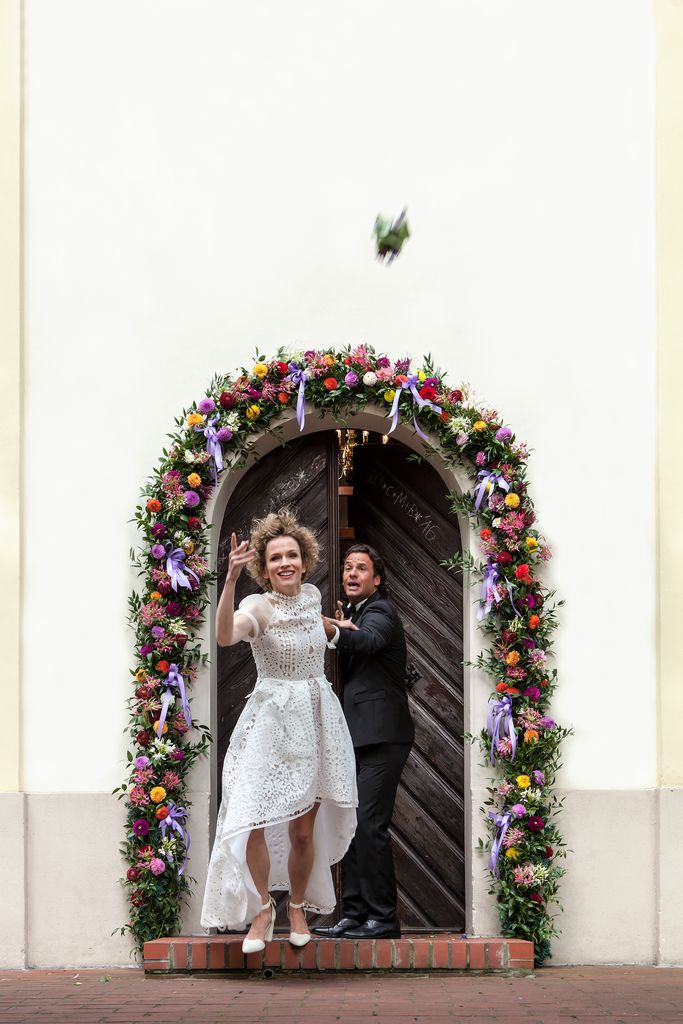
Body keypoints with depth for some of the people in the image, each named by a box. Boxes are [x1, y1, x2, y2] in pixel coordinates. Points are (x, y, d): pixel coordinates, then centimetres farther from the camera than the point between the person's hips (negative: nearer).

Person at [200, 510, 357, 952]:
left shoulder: (313, 595, 3)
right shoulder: (259, 607, -14)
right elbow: (225, 636, -39)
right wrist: (230, 580, -49)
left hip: (317, 721, 4)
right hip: (271, 724, -4)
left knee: (303, 830, 8)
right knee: (252, 824, -12)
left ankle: (298, 907, 29)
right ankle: (262, 908, 10)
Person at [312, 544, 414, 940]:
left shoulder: (380, 612, -8)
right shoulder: (353, 613, 21)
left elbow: (367, 640, -32)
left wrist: (335, 632, -52)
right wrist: (340, 631, 2)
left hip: (381, 736, -9)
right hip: (356, 737, 10)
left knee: (369, 823, -14)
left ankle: (383, 917, -10)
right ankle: (354, 915, 14)